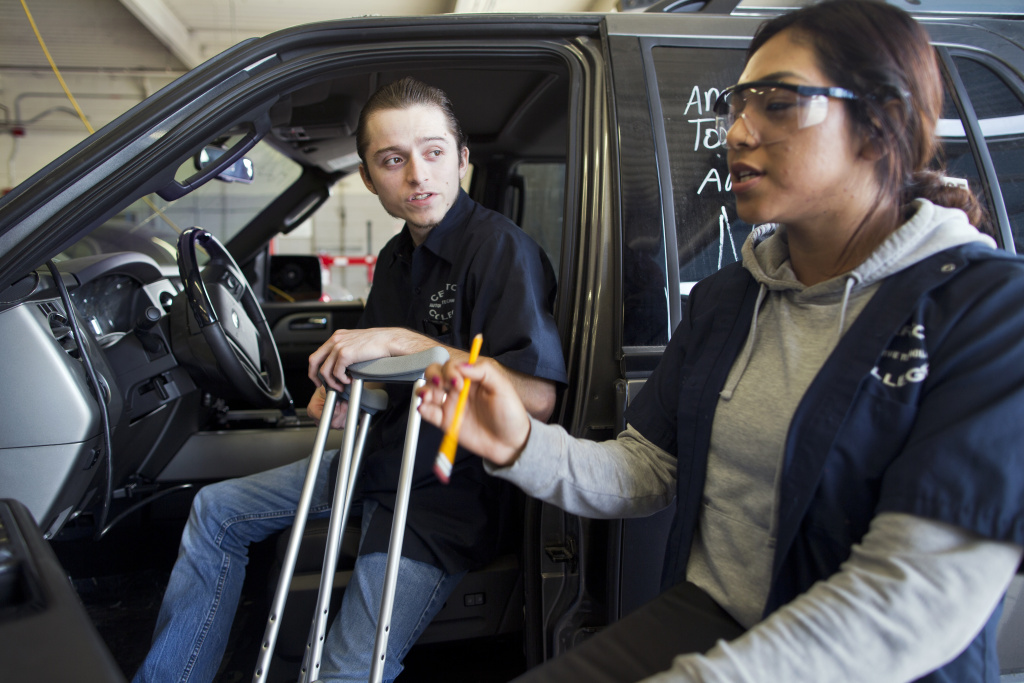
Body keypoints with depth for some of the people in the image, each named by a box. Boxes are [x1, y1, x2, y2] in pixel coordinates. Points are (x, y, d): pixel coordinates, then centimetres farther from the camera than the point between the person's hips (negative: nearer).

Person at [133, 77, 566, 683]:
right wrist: (337, 383, 1)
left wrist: (400, 340, -30)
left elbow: (536, 396, -32)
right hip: (380, 458, 9)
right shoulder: (397, 256, 9)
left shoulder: (501, 247, -19)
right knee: (217, 509, 17)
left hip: (445, 497, -9)